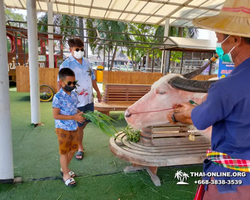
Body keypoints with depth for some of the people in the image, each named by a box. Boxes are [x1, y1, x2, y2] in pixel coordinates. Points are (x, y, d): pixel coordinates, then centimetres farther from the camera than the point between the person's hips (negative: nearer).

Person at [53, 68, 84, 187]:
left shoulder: (74, 95, 3)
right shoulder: (58, 97, -19)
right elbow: (55, 115, -21)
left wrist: (79, 114, -6)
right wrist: (74, 117, -24)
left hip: (74, 128, 7)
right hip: (63, 129, -7)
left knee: (73, 149, 18)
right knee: (64, 152, 7)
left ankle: (64, 168, 41)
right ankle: (66, 175, 25)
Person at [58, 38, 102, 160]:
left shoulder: (86, 62, 8)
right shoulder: (66, 65, -12)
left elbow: (92, 78, 17)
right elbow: (60, 84, -16)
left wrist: (98, 92, 19)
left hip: (88, 99, 6)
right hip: (76, 101, -6)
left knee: (85, 122, 20)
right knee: (79, 125, 6)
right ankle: (80, 148, 27)